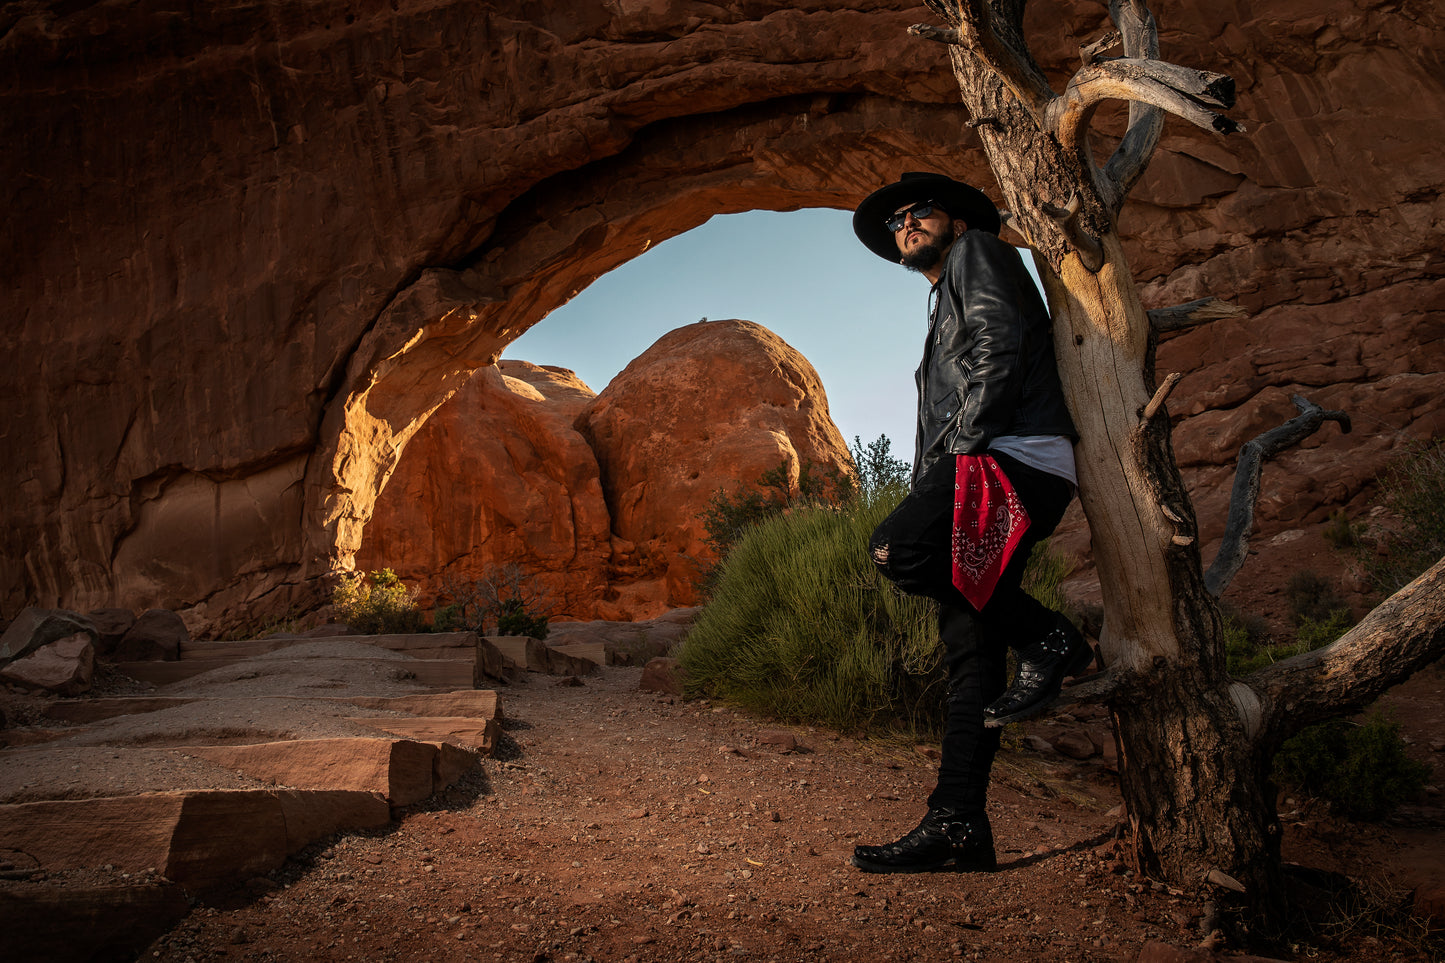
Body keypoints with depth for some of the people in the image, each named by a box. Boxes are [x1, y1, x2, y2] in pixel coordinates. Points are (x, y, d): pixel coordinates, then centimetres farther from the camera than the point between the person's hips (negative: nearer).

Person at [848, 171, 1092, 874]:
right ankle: (958, 827, -1)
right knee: (969, 647, 0)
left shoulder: (978, 251, 10)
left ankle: (1047, 639, -13)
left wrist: (963, 444, -12)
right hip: (979, 476, 9)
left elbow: (1001, 346, -8)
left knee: (893, 550, -28)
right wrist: (930, 486, 15)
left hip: (1014, 458, -9)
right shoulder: (945, 312, 36)